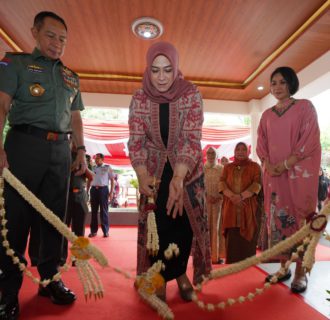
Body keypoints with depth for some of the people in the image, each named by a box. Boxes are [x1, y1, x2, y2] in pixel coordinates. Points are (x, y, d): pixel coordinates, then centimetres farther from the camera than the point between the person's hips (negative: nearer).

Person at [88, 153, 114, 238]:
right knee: (94, 210, 6)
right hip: (94, 189, 3)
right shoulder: (92, 168, 12)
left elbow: (112, 180, 1)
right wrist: (87, 191, 9)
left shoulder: (107, 167, 2)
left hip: (103, 189, -3)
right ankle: (93, 231, 14)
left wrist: (111, 192, -7)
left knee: (104, 211, 0)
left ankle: (106, 231, 8)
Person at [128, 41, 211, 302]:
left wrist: (178, 177, -39)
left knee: (184, 222, 4)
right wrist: (142, 175, -33)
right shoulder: (139, 99, -10)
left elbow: (192, 139, -23)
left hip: (187, 169, 0)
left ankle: (179, 272, 30)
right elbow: (135, 141, -15)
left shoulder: (191, 94, -15)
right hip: (155, 169, 1)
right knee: (156, 224, 0)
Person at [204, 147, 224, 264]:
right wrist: (207, 196, -12)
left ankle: (217, 255, 7)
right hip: (204, 201, 0)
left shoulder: (222, 169, 9)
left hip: (219, 201, 1)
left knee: (217, 227, 1)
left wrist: (219, 197, -9)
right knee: (205, 227, -3)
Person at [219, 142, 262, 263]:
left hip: (248, 207, -1)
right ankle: (232, 264, 4)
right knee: (232, 236, -2)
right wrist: (232, 196, -14)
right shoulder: (227, 167, 16)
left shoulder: (255, 166, 9)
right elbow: (222, 183, 5)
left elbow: (257, 184, -4)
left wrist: (241, 196, -18)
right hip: (230, 207, 2)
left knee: (247, 236, -4)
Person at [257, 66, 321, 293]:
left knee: (299, 217, -2)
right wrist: (269, 165, -7)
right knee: (277, 218, 5)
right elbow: (261, 144, 10)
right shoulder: (267, 115, 15)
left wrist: (286, 164, -13)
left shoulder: (305, 107, 4)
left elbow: (310, 139, -6)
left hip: (299, 172, -4)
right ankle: (284, 267, 17)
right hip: (273, 174, 4)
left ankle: (301, 272, 9)